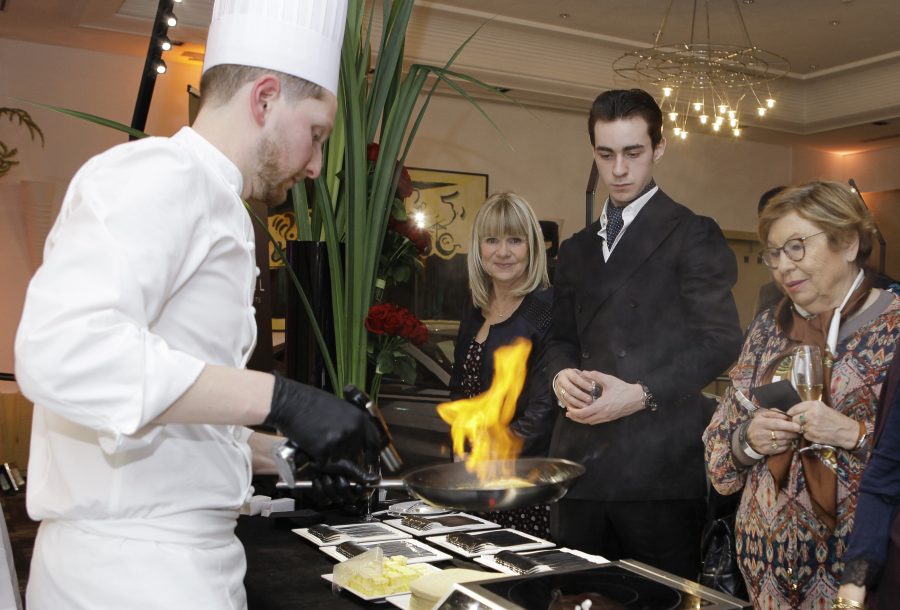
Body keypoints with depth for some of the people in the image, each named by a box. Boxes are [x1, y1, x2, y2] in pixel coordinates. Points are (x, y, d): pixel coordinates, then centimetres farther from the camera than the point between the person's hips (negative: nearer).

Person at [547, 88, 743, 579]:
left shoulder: (693, 236, -3)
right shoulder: (577, 249, 17)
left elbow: (721, 341, -9)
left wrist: (642, 395, -18)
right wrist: (561, 373, -3)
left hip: (660, 460, -6)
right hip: (581, 459, 6)